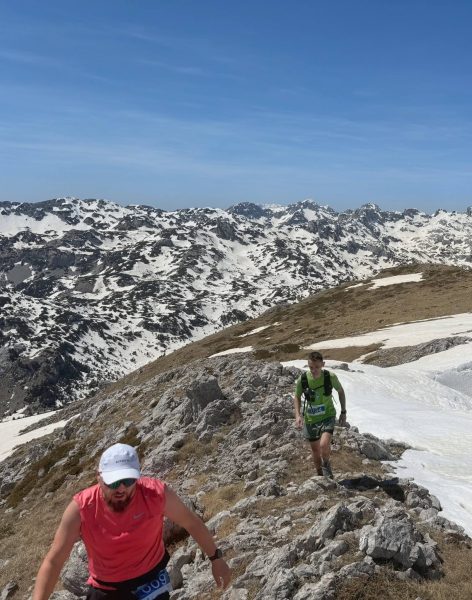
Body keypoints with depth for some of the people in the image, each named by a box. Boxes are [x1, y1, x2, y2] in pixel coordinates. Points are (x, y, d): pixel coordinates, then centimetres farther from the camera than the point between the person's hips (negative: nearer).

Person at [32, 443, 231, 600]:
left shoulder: (157, 494, -24)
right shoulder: (81, 509, -25)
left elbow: (192, 523, -6)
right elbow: (53, 561, -16)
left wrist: (216, 558, 4)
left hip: (150, 581, -2)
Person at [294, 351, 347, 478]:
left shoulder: (330, 377, -18)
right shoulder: (302, 379, -17)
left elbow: (340, 391, 1)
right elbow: (297, 397, 1)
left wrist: (343, 412, 4)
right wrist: (298, 415, -12)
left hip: (327, 416, -2)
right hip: (310, 419, 2)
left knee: (324, 445, -24)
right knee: (315, 449, 15)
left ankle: (326, 465, 9)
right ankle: (320, 474, 40)